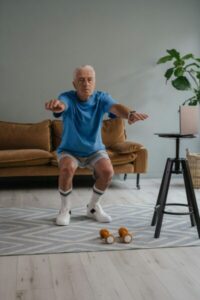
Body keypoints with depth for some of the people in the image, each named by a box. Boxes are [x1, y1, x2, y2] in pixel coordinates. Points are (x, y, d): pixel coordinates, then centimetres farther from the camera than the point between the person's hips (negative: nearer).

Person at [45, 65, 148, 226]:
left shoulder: (101, 98, -15)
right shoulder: (67, 97, -19)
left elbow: (116, 107, -36)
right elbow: (61, 105, -44)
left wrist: (130, 114, -61)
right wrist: (57, 105, -72)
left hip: (95, 149, 2)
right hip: (69, 150, -1)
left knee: (107, 171, -24)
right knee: (67, 169, -32)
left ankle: (93, 207, 4)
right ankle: (65, 208, -5)